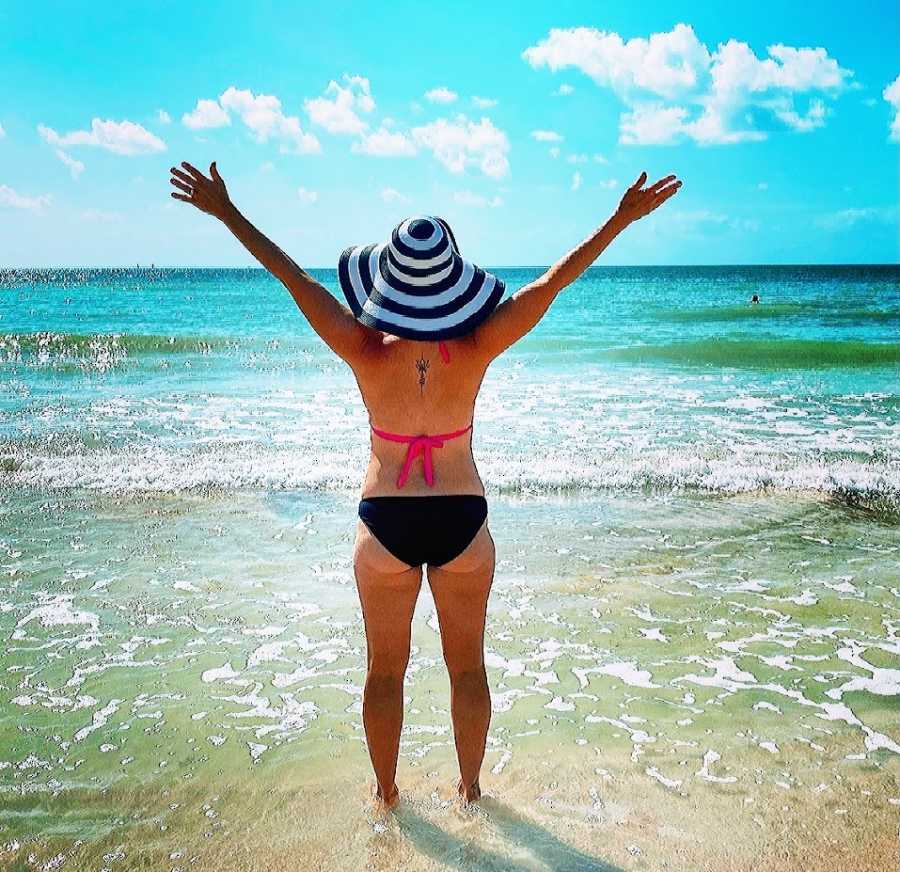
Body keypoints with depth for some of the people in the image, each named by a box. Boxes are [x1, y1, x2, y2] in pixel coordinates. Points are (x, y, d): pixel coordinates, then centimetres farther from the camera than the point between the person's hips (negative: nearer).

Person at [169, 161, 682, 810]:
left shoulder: (368, 354, -15)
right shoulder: (473, 353, -15)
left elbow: (294, 278, -9)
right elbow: (553, 281, -11)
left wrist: (227, 213, 0)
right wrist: (622, 219, -4)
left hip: (385, 522, 0)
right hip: (464, 519, 0)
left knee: (386, 670, 18)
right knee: (468, 666, 18)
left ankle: (386, 791, 35)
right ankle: (470, 787, 34)